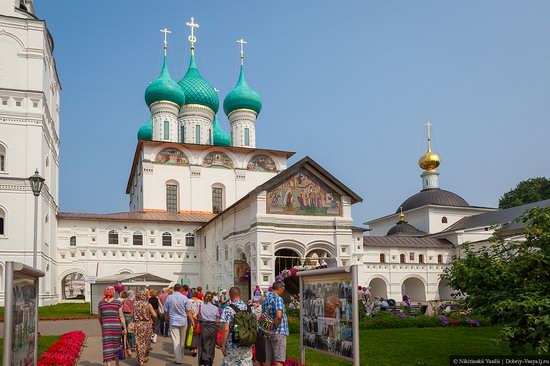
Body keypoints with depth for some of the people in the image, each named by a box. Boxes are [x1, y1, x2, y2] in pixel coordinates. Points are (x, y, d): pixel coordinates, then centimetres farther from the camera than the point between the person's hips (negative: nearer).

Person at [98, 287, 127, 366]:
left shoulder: (101, 303, 3)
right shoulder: (118, 302, -3)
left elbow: (99, 316, 12)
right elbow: (121, 316, -6)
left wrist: (101, 324, 29)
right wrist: (125, 327, -2)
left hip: (106, 326, 0)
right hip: (117, 326, 0)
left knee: (107, 346, -2)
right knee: (116, 343, 18)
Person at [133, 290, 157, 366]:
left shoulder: (135, 304, -3)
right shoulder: (148, 305, -11)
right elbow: (154, 315, -14)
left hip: (137, 324, 2)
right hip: (147, 324, -1)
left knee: (139, 342, 6)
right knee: (146, 342, 16)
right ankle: (145, 357, 27)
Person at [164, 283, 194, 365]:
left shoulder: (169, 298, -4)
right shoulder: (184, 298, -6)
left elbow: (165, 311, 4)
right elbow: (188, 311, -5)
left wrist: (166, 319, 20)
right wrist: (192, 320, 4)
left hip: (173, 322, -1)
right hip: (183, 321, 1)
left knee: (176, 340, 0)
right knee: (182, 340, 18)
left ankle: (178, 359, -1)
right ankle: (181, 355, 33)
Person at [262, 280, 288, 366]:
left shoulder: (265, 300, 14)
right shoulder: (278, 298, -11)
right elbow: (279, 316, -25)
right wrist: (274, 328, -13)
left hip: (268, 333, 8)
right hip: (278, 333, -8)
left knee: (268, 359, 11)